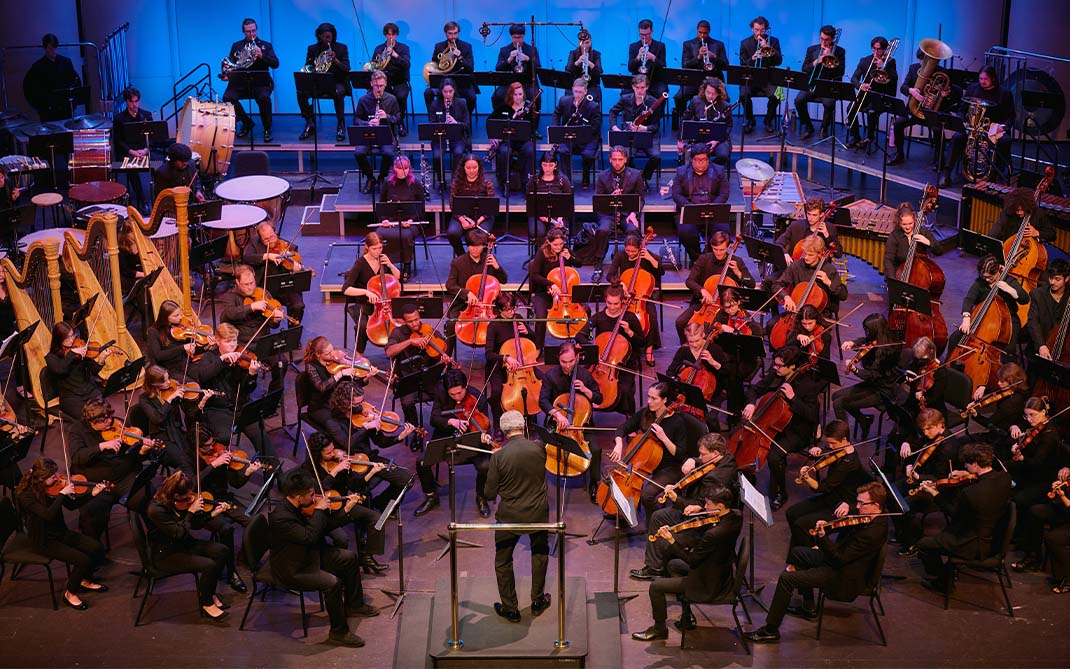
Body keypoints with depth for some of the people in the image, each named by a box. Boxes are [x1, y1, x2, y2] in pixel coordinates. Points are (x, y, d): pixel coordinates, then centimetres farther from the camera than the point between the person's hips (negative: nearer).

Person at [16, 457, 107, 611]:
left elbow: (71, 505, 6)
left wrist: (92, 493, -5)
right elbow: (49, 514, -38)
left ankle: (85, 581, 19)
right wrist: (62, 493, -32)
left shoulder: (52, 486, -4)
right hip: (44, 541, -7)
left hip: (61, 533, 7)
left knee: (96, 548, -7)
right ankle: (70, 594, 5)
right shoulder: (26, 496, -25)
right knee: (83, 560, -20)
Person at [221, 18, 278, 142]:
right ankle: (247, 123, 1)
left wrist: (262, 55, -20)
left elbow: (275, 64, -3)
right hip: (241, 82, 2)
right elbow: (230, 63, 12)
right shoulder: (236, 46, 16)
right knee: (227, 97, -25)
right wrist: (226, 75, -10)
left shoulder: (266, 46, 10)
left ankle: (267, 129, -12)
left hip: (260, 82, -2)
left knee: (264, 98, -35)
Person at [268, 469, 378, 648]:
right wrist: (319, 510, -28)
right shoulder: (280, 517, -32)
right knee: (332, 582, -27)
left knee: (349, 558, 13)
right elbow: (309, 536, -38)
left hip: (309, 556, 10)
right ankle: (339, 632, -10)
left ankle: (354, 605, 32)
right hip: (292, 570, -10)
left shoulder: (298, 508, -3)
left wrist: (347, 510, 2)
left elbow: (324, 527, 8)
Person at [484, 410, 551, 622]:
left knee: (503, 561, 17)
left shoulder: (499, 457, -19)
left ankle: (510, 608, 23)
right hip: (538, 513, 3)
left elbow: (489, 493, -12)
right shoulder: (539, 449, -13)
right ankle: (538, 601, 35)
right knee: (540, 553, 26)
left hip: (509, 516, -2)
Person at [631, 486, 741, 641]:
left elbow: (692, 560, -24)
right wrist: (700, 510, -7)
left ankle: (659, 629, 18)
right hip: (723, 572, 9)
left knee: (656, 586, -3)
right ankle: (686, 618, 34)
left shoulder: (714, 534, -35)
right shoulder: (735, 516, -10)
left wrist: (671, 540, -21)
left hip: (708, 585, -9)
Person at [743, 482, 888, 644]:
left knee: (786, 578, -16)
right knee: (797, 552, 26)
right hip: (840, 559, 11)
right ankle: (808, 608, 32)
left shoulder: (873, 532, -31)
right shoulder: (867, 515, -5)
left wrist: (822, 537, -34)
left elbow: (841, 559, -30)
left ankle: (770, 631, -6)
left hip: (845, 577, -11)